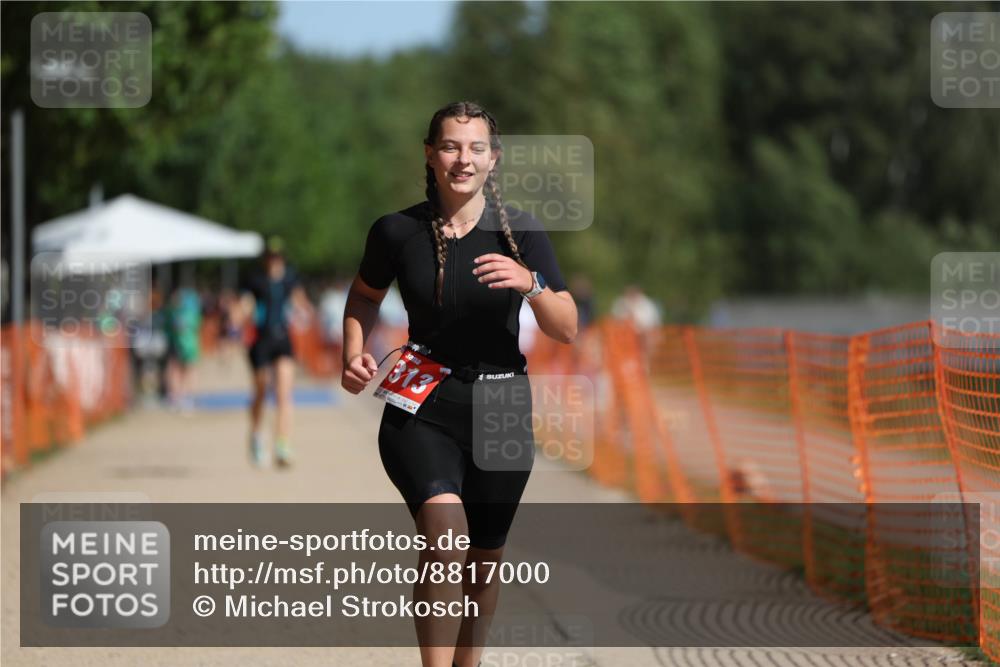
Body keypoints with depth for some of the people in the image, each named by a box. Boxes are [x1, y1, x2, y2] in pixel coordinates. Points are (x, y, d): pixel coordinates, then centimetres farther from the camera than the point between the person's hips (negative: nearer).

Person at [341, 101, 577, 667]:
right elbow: (364, 297, 16)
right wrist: (355, 354, -2)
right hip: (423, 406, -2)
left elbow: (567, 332, -7)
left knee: (485, 557, 13)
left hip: (502, 408, 2)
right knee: (447, 532, -28)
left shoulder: (521, 232, -4)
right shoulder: (397, 232, -5)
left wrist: (530, 284, -25)